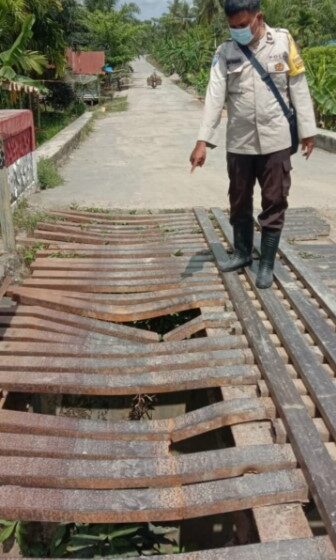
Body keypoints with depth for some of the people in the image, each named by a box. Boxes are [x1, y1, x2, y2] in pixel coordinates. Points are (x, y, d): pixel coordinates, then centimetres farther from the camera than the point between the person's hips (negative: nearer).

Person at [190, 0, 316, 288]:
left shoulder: (283, 41, -2)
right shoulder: (225, 53, 1)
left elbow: (299, 88, 1)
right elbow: (215, 97, -7)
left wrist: (307, 131, 0)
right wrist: (203, 140, -16)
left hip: (275, 140, -2)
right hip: (239, 142, 2)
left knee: (274, 204, 3)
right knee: (239, 202, 12)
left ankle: (267, 263, 17)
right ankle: (242, 252, 32)